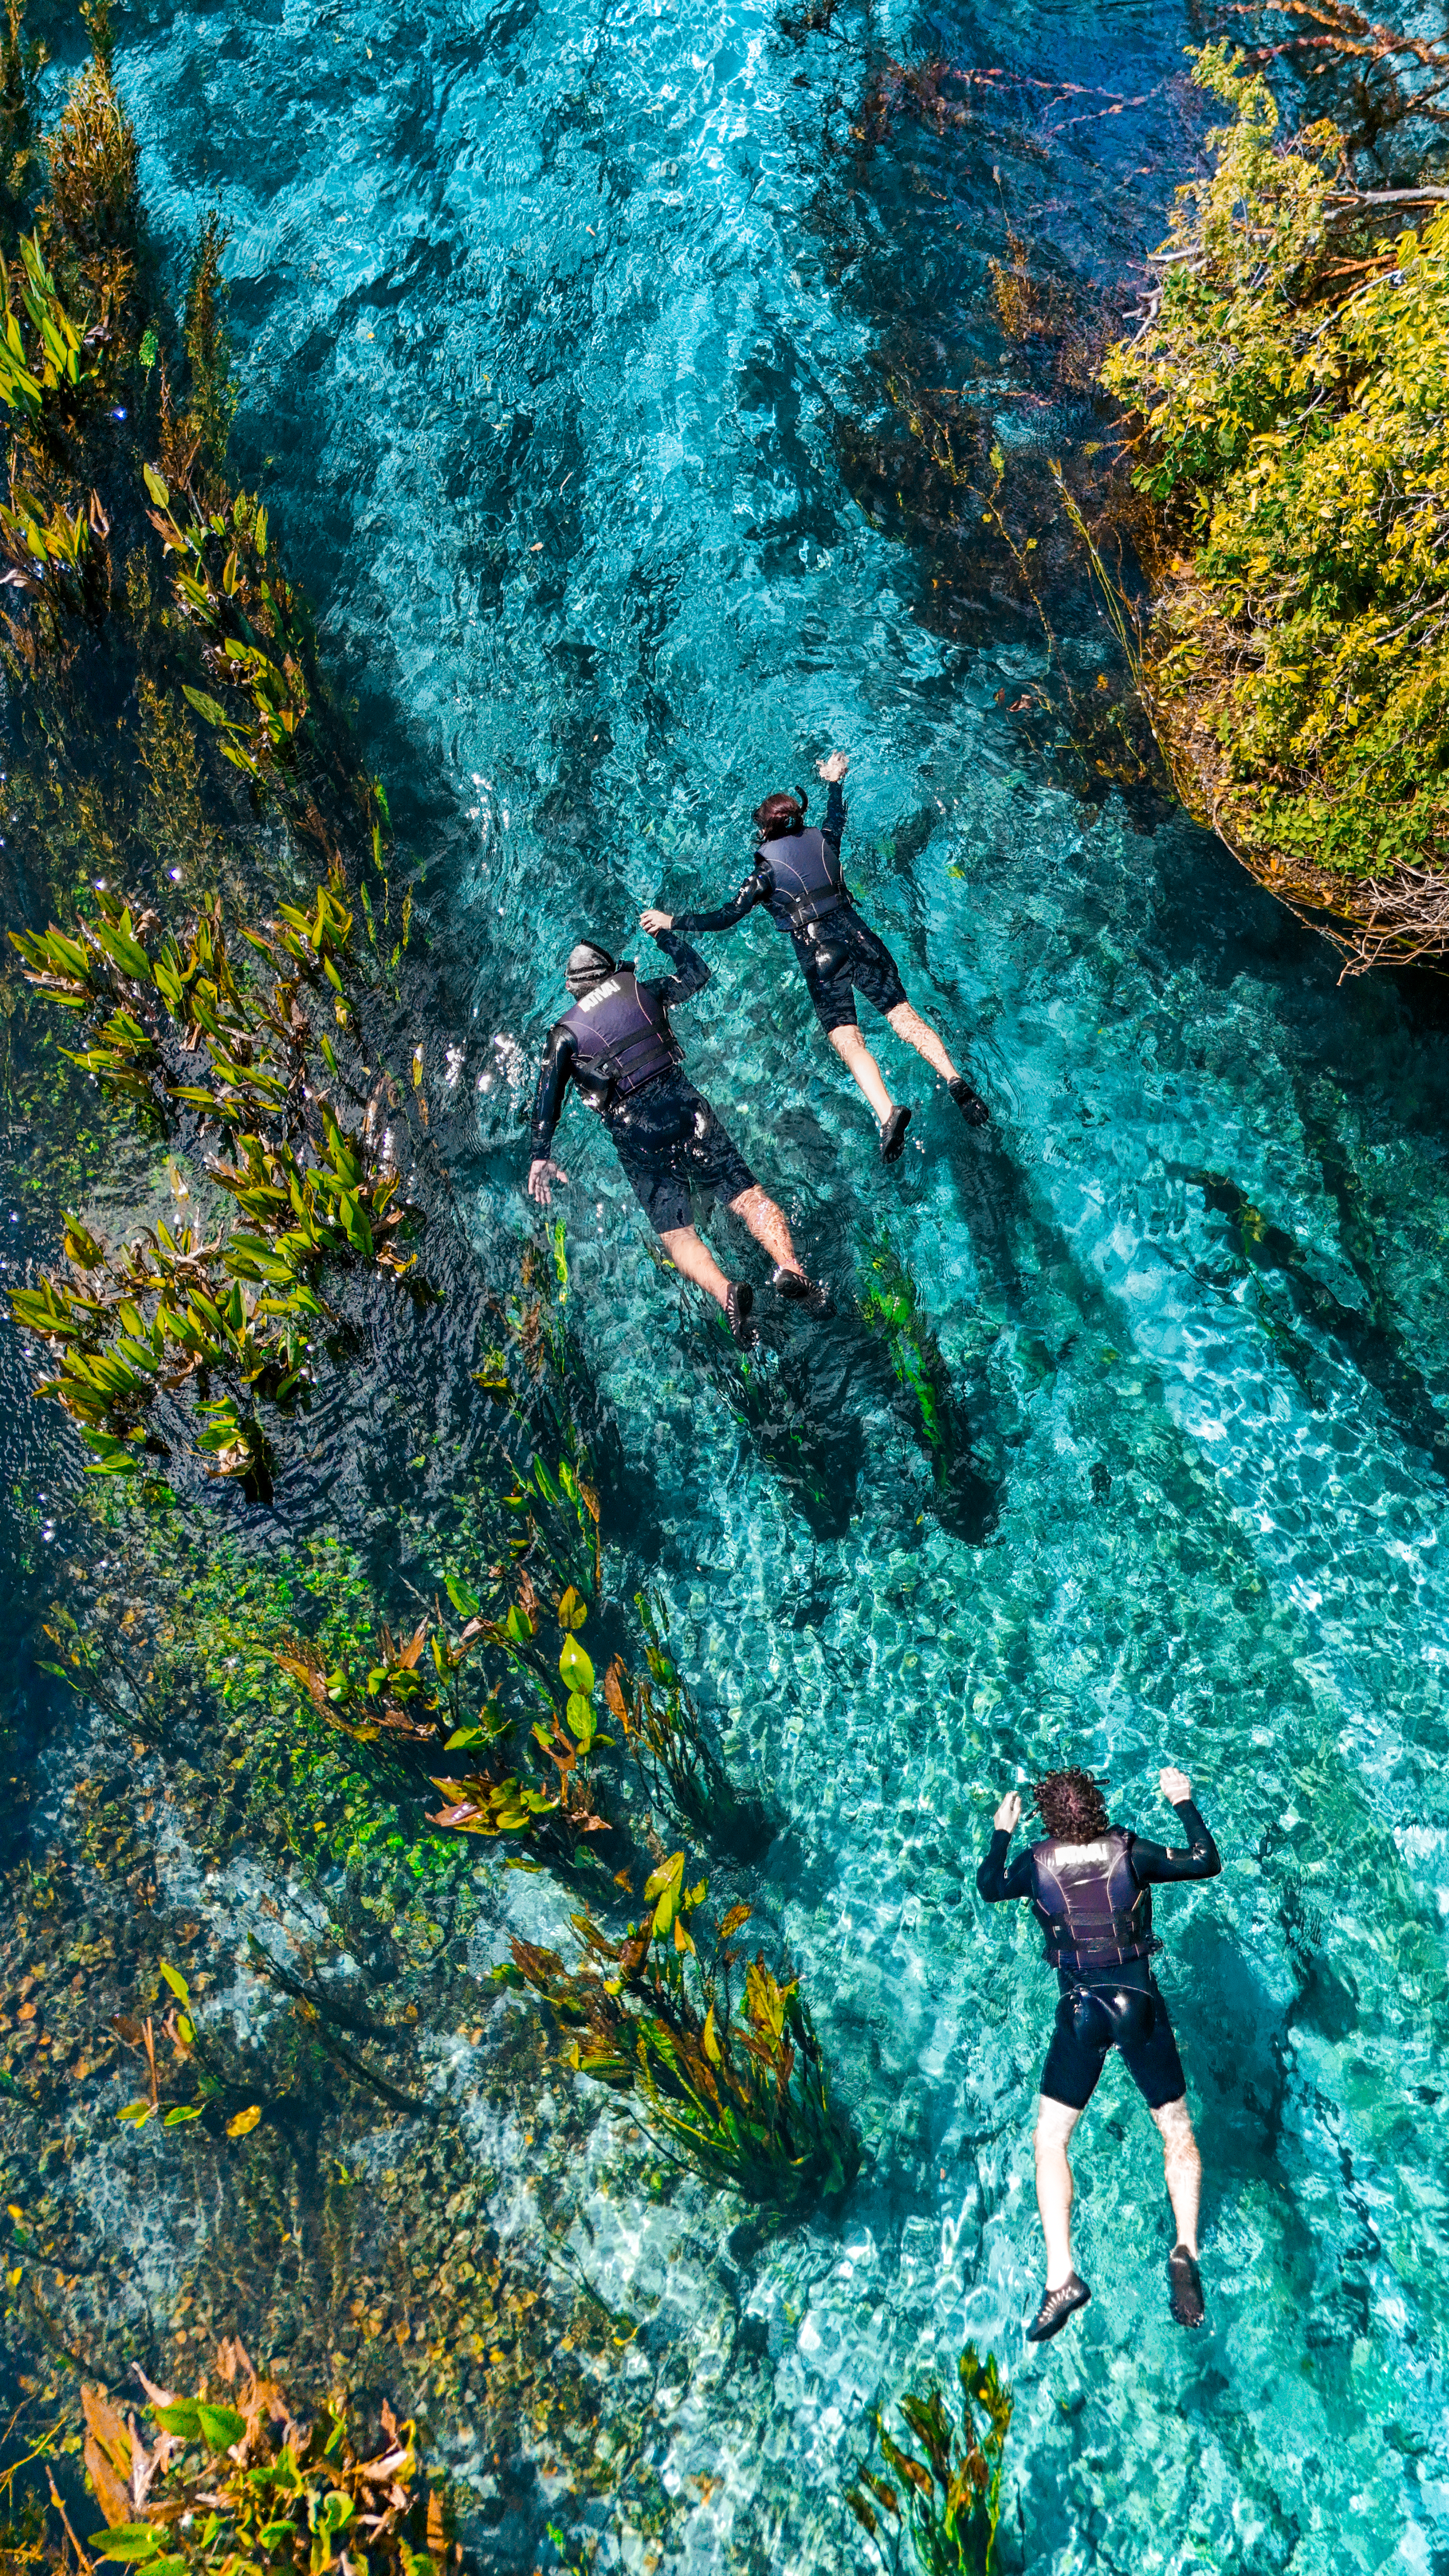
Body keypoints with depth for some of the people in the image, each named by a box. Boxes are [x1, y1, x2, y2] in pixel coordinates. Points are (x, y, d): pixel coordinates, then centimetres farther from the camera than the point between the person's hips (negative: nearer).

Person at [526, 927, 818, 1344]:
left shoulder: (566, 1033, 8)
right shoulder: (642, 992, 13)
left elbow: (548, 1094, -4)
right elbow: (697, 974, 29)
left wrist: (540, 1157, -6)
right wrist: (666, 938, 44)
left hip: (635, 1134, -1)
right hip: (684, 1105, 1)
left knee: (676, 1234, 0)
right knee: (747, 1196, -2)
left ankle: (725, 1292, -27)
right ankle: (790, 1269, -27)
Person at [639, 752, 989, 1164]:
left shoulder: (767, 870, -3)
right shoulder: (823, 843, 12)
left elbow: (726, 917, -6)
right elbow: (837, 817, 36)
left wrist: (671, 921, 2)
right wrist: (834, 782, 54)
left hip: (820, 956, -5)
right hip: (860, 939, 5)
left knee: (849, 1042, -13)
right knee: (904, 1015, -2)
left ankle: (887, 1112, -34)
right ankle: (954, 1079, -23)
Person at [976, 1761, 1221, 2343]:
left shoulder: (1036, 1864, -7)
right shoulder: (1132, 1853, -8)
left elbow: (990, 1888, 15)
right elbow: (1207, 1863, 6)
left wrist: (1001, 1832, 28)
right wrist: (1184, 1804, 17)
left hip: (1081, 2011, -1)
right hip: (1140, 2003, 1)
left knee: (1050, 2140, 9)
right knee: (1177, 2131, 15)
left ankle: (1061, 2275, -4)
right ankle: (1185, 2249, -8)